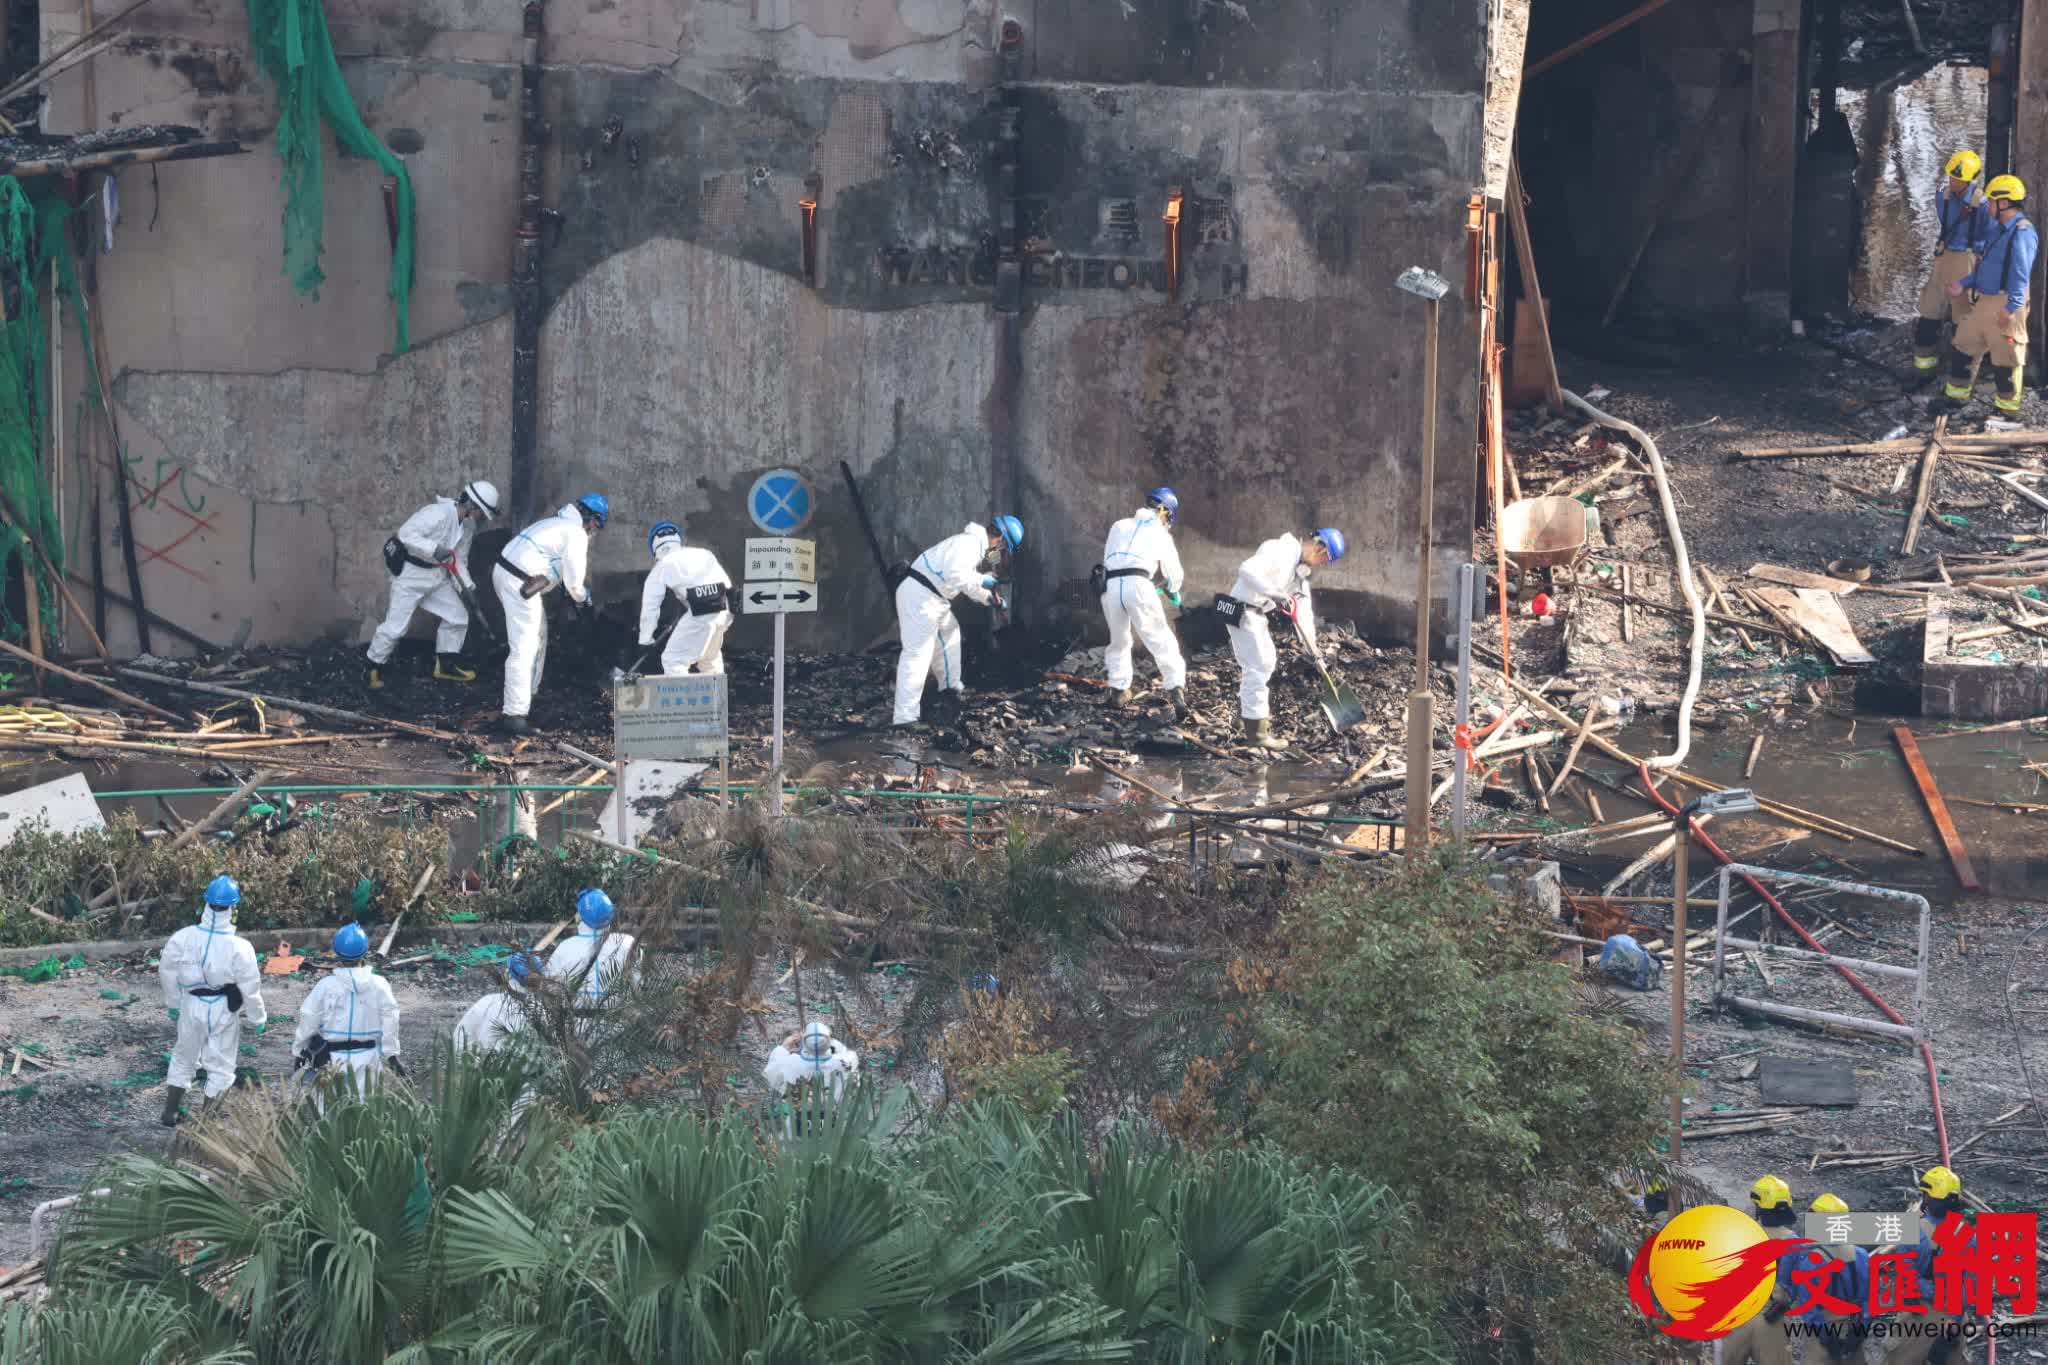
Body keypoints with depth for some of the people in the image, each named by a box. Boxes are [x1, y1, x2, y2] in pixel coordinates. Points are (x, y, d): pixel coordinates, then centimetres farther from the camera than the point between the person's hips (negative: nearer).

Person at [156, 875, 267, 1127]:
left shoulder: (183, 938, -11)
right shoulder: (239, 947, -21)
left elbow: (167, 972, 2)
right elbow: (250, 987, -13)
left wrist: (173, 1004, 18)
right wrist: (258, 1018, 3)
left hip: (192, 1005, 3)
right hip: (224, 1011, -3)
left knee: (183, 1059, 22)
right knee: (220, 1067, 11)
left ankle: (170, 1113, 27)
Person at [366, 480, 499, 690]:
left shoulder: (465, 525, 5)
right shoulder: (438, 513, -24)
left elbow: (459, 558, 11)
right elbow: (406, 533, -30)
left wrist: (469, 585, -4)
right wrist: (434, 549, -36)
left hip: (437, 576, 9)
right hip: (410, 573, -9)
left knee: (458, 617, 10)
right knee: (395, 626, -8)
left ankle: (445, 666, 24)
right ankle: (375, 669, 10)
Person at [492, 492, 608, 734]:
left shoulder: (557, 523, 21)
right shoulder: (577, 534, -8)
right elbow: (574, 581, -6)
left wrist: (574, 592, 22)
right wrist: (582, 598, 14)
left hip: (504, 572, 10)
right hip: (519, 582, -10)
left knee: (538, 634, 26)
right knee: (524, 648, -13)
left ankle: (528, 694, 35)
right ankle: (515, 713, -19)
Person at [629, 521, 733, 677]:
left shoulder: (662, 567, 14)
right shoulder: (703, 553, 25)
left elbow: (650, 607, 15)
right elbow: (726, 583, 17)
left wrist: (645, 641, 22)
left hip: (701, 612, -5)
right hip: (723, 609, 5)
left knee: (673, 659, 2)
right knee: (710, 657, 26)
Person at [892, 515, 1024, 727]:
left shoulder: (976, 546, 20)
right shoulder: (969, 543, -14)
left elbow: (965, 582, 28)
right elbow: (955, 575, -26)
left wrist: (989, 598, 21)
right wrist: (983, 580, -13)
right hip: (919, 596, -11)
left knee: (949, 634, 29)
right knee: (917, 654, -14)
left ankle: (950, 687, 43)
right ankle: (905, 719, -20)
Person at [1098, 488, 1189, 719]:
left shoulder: (1119, 526, 24)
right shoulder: (1159, 531, 16)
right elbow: (1173, 570, 21)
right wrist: (1173, 591, 43)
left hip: (1110, 585, 4)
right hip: (1137, 585, -4)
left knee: (1119, 640, 22)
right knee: (1162, 641, -3)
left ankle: (1118, 690, 23)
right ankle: (1176, 689, -17)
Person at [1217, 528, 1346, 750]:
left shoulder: (1301, 567, 13)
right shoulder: (1281, 550, -18)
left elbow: (1304, 606, 12)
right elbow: (1247, 570, -32)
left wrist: (1312, 644, 5)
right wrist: (1276, 594, -35)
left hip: (1256, 614, 10)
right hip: (1242, 612, -10)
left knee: (1266, 663, 21)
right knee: (1257, 667, -7)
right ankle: (1257, 731, -2)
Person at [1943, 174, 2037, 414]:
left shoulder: (2022, 232, -17)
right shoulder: (1998, 229, 14)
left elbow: (2020, 273, -25)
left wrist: (2011, 307, -31)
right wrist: (1964, 284, 20)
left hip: (2004, 305, -10)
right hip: (1983, 301, 10)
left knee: (2006, 358, 1)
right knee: (1963, 347, 16)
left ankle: (2006, 408, 11)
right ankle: (1955, 396, 29)